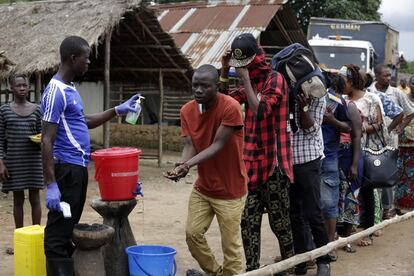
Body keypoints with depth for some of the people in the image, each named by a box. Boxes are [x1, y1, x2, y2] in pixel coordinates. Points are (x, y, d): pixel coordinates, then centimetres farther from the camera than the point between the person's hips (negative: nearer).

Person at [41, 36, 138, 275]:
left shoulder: (71, 89, 14)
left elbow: (84, 122, 29)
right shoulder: (56, 92, -15)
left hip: (78, 168, 10)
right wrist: (51, 185, -23)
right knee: (59, 232, -5)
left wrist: (117, 110, 22)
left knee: (69, 228, 17)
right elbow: (47, 141, -19)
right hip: (66, 169, -10)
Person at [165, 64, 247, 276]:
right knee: (192, 233, 8)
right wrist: (181, 166, -28)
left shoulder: (230, 108, -21)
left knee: (230, 243, -2)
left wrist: (189, 165, -34)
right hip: (202, 187, 6)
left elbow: (218, 145, -24)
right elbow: (189, 145, -7)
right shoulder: (187, 110, -2)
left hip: (230, 189, -6)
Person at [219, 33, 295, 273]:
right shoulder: (251, 83, 15)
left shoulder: (275, 80, -10)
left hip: (273, 163, -7)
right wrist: (225, 72, 7)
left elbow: (260, 111, -21)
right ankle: (252, 269, 14)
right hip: (251, 162, 7)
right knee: (248, 221, 6)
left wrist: (246, 79, -18)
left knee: (279, 222, 4)